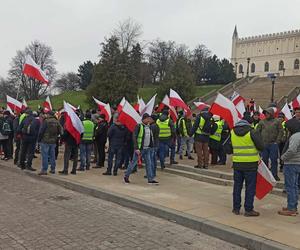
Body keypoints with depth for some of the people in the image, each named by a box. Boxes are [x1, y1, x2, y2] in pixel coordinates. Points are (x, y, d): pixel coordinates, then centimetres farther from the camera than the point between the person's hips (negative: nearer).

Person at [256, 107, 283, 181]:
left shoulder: (277, 121, 4)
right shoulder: (262, 122, 9)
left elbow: (281, 131, 2)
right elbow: (257, 132, 11)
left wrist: (277, 141, -6)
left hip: (273, 144, -2)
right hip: (264, 144, 2)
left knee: (274, 160, 1)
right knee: (264, 160, 7)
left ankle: (274, 175, 9)